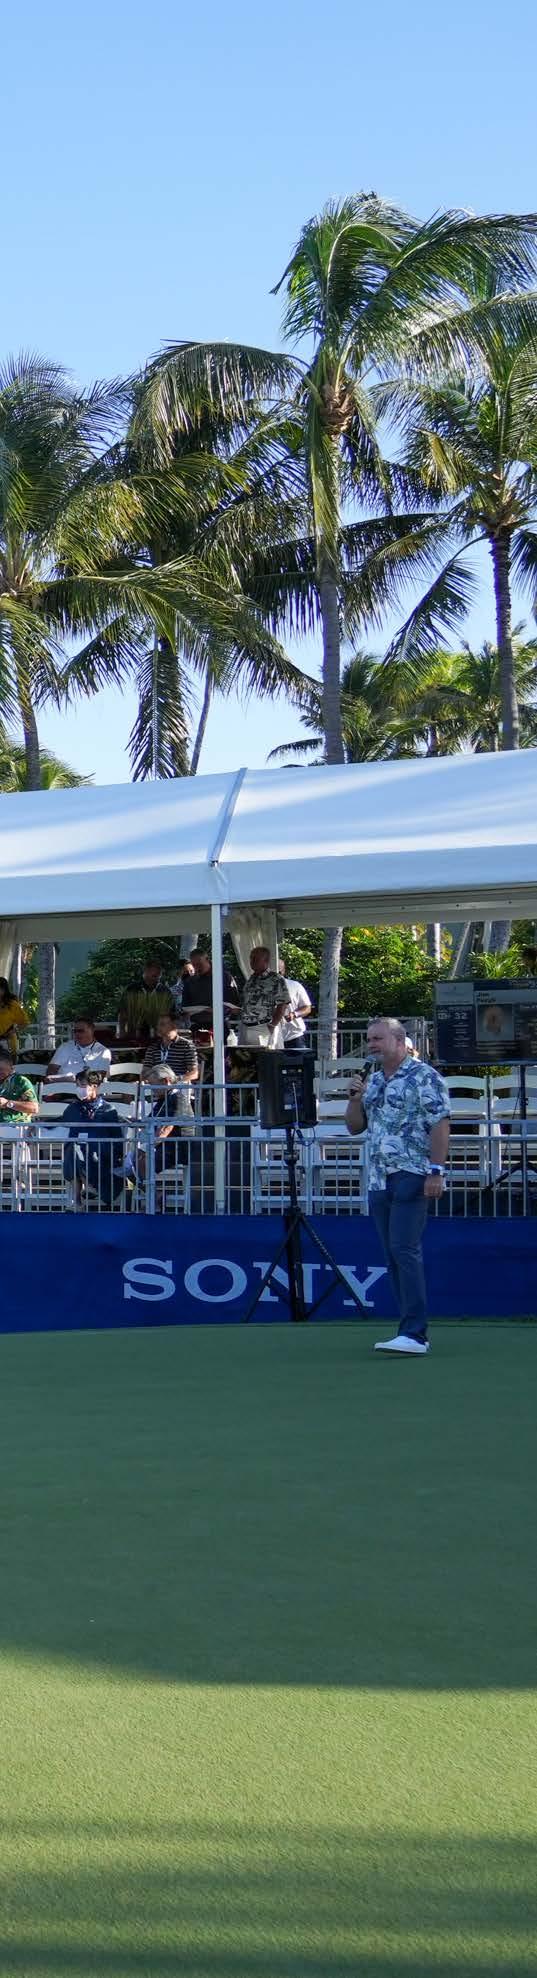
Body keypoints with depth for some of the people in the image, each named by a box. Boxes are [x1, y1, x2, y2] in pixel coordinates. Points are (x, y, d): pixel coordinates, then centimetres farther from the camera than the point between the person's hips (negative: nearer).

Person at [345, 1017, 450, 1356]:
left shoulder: (424, 1077, -6)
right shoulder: (373, 1082, 18)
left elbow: (440, 1125, -11)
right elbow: (355, 1127, 22)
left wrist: (436, 1171, -18)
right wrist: (356, 1099, 4)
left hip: (413, 1176, -8)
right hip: (380, 1180, 8)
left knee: (405, 1250, -16)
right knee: (394, 1256, 7)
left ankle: (415, 1334, -17)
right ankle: (412, 1332, 12)